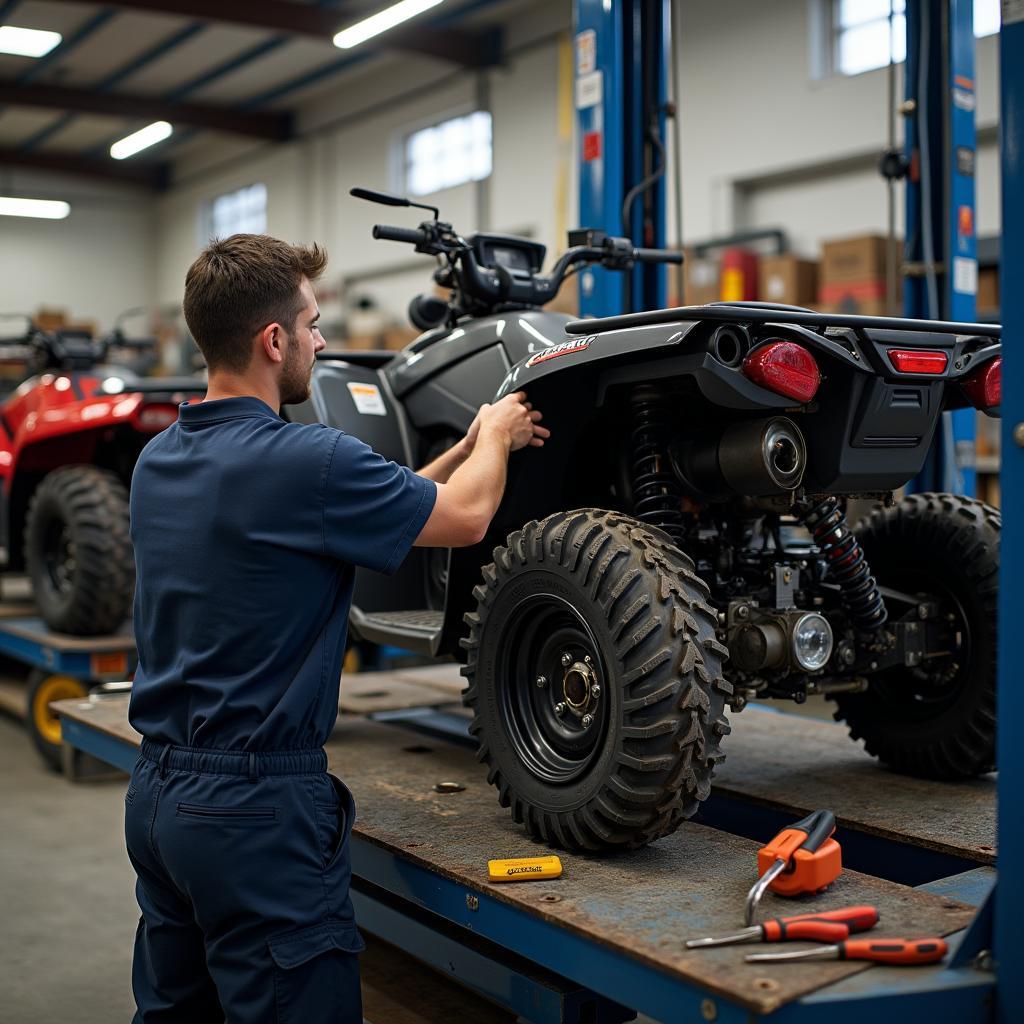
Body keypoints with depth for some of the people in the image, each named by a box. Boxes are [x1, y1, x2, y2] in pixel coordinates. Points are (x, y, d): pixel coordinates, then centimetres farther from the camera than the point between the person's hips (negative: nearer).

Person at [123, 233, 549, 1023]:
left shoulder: (159, 460, 5)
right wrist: (494, 438, 14)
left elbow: (369, 510, 13)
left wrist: (469, 447, 17)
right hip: (258, 809, -9)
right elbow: (464, 518, -5)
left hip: (159, 796, 9)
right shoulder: (302, 460, -22)